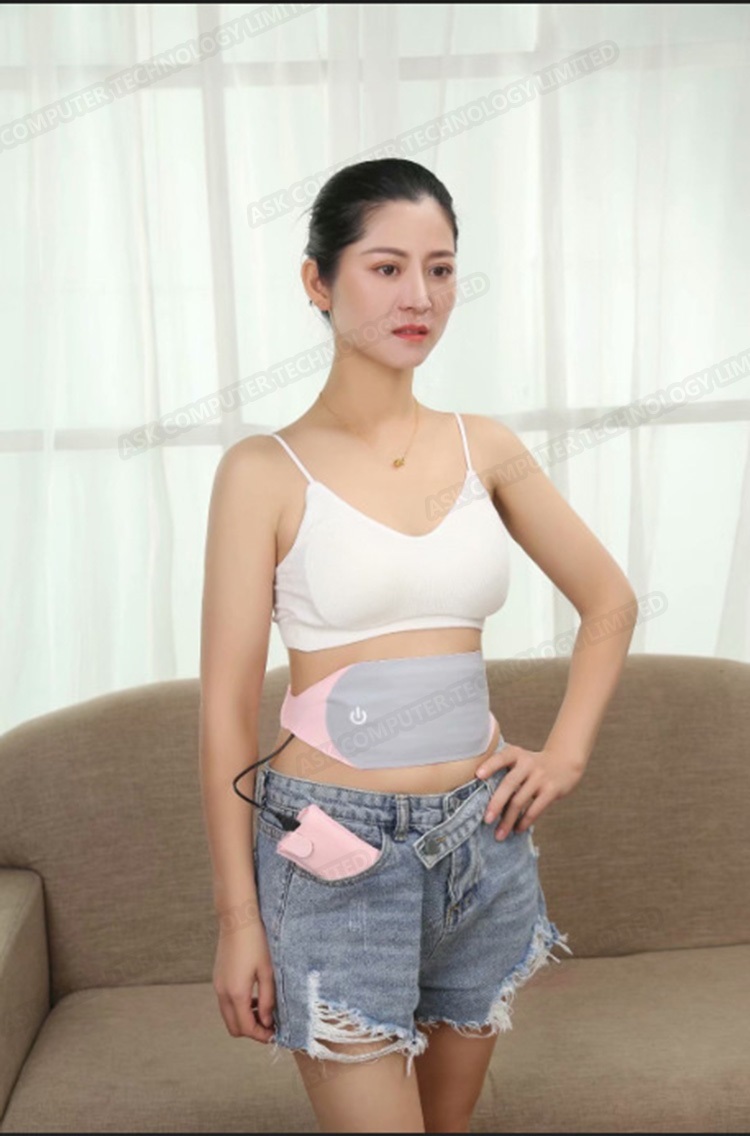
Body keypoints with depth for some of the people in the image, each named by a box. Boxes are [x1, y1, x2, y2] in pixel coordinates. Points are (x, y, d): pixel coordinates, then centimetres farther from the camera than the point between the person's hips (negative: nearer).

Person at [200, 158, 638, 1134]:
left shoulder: (484, 446, 3)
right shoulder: (267, 470, -9)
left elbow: (609, 600, 14)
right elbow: (227, 706, -8)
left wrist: (566, 752, 3)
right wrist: (239, 917, -8)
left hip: (483, 839, 5)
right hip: (338, 848, -4)